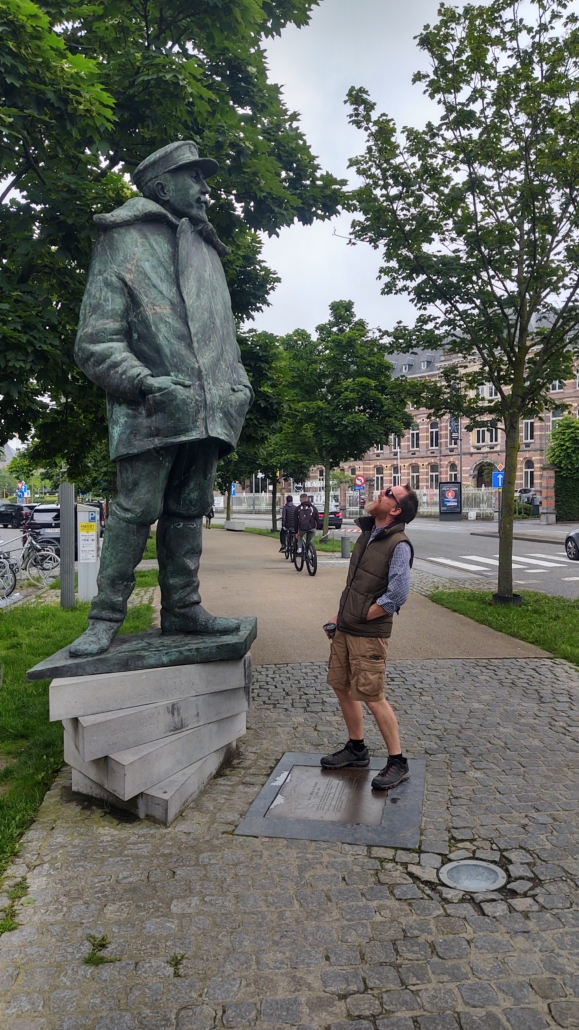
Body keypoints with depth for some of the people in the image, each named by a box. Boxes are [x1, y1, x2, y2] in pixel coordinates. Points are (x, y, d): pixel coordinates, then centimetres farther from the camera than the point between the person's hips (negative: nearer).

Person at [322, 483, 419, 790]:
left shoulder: (398, 545, -16)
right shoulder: (366, 534, 9)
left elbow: (397, 595, -24)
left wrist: (360, 617, -14)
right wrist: (340, 616, 12)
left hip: (369, 633, -9)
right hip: (345, 628, 9)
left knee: (372, 697, -2)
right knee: (342, 687, 16)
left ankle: (397, 762, 14)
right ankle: (356, 750, 33)